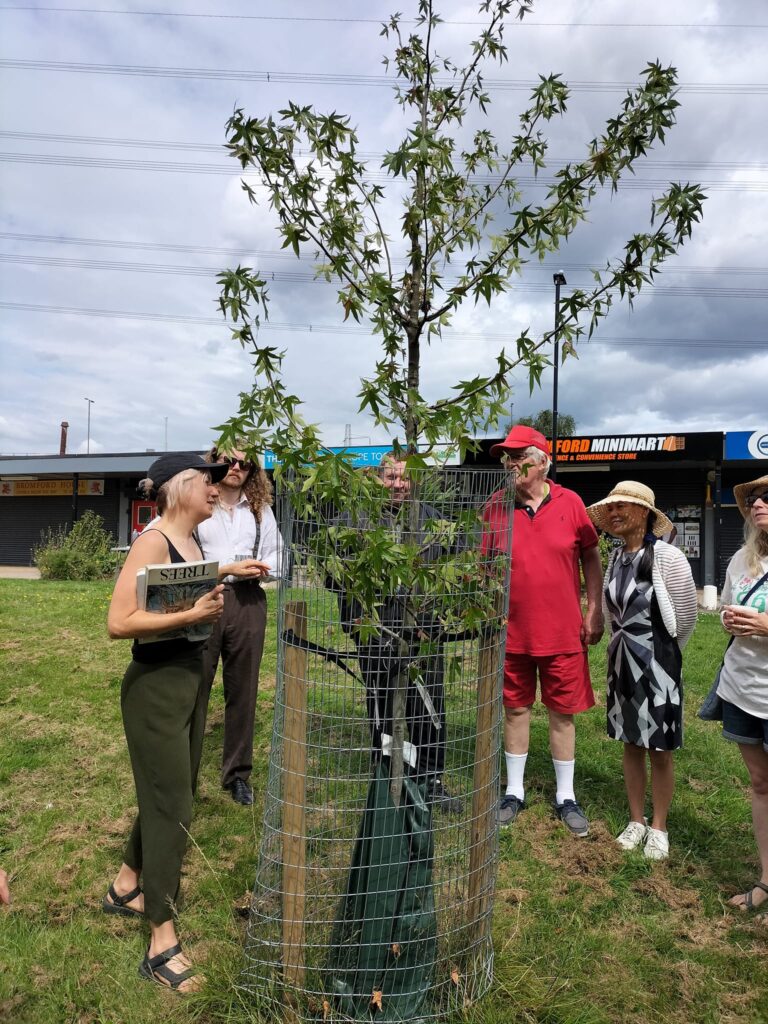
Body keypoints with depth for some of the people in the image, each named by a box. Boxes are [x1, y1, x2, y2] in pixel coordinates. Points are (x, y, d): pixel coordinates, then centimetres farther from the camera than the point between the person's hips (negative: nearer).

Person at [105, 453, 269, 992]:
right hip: (156, 687, -9)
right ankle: (163, 942, 15)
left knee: (172, 791, 22)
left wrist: (222, 574, 17)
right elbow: (119, 623, -27)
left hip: (192, 678, 9)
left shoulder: (192, 542, 7)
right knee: (170, 805, 0)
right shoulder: (153, 542, -19)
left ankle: (126, 887, 44)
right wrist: (194, 614, -28)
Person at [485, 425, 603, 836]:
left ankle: (565, 797, 28)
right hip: (512, 631, 1)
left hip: (563, 631, 0)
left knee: (562, 713, 10)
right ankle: (514, 792, 30)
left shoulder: (569, 503, -5)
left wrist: (595, 610, 1)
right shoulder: (496, 505, -3)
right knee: (515, 708, 13)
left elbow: (590, 556, 4)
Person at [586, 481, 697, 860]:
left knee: (659, 750, 7)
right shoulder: (615, 557, 3)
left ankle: (658, 827, 25)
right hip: (621, 660, 6)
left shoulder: (666, 557, -17)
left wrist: (660, 653, 3)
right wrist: (626, 644, 15)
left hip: (656, 663, -6)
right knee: (631, 744, 15)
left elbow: (685, 616, -9)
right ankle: (636, 820, 30)